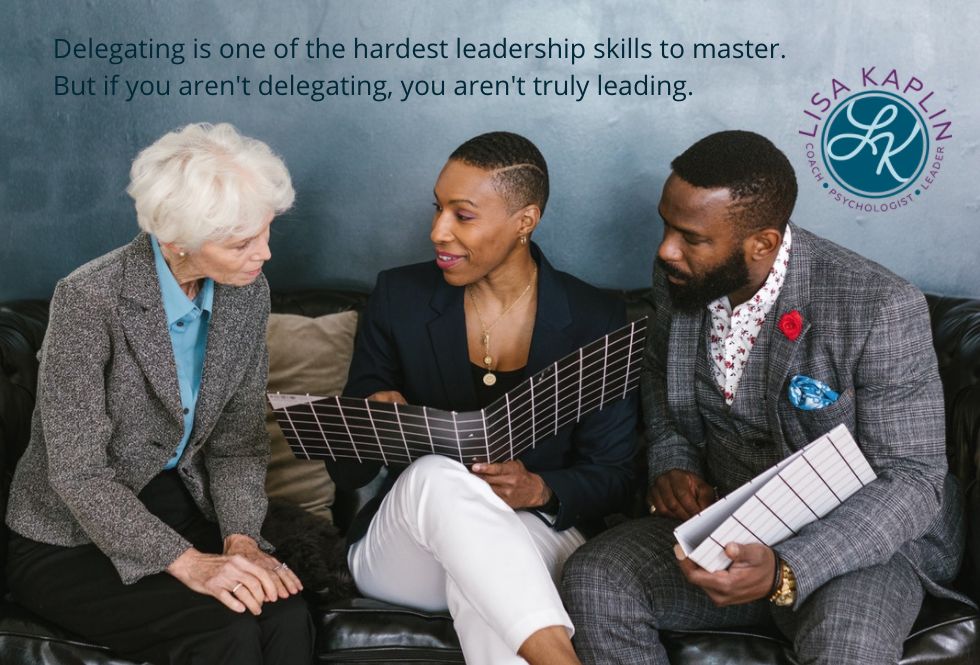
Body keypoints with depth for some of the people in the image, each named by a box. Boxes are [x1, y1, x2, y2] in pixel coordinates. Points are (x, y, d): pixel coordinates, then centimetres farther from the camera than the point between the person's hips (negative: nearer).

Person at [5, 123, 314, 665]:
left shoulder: (247, 294, -3)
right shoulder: (90, 299, -22)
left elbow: (238, 437, 3)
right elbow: (78, 473, -21)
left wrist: (240, 538, -13)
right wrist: (186, 562, -27)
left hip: (178, 509, 5)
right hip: (69, 541, -5)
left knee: (287, 616, -23)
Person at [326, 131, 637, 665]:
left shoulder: (595, 321, -1)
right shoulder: (399, 297, 2)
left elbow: (612, 476, 1)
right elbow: (346, 472, 6)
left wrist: (539, 491, -21)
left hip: (535, 542, -2)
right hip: (400, 555, 2)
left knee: (481, 570, -39)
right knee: (435, 473, -36)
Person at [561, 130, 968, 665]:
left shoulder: (883, 310, -22)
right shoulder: (678, 278, -4)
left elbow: (911, 480, -20)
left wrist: (785, 571, -33)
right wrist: (671, 465, -2)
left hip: (864, 539, -5)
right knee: (592, 579, -19)